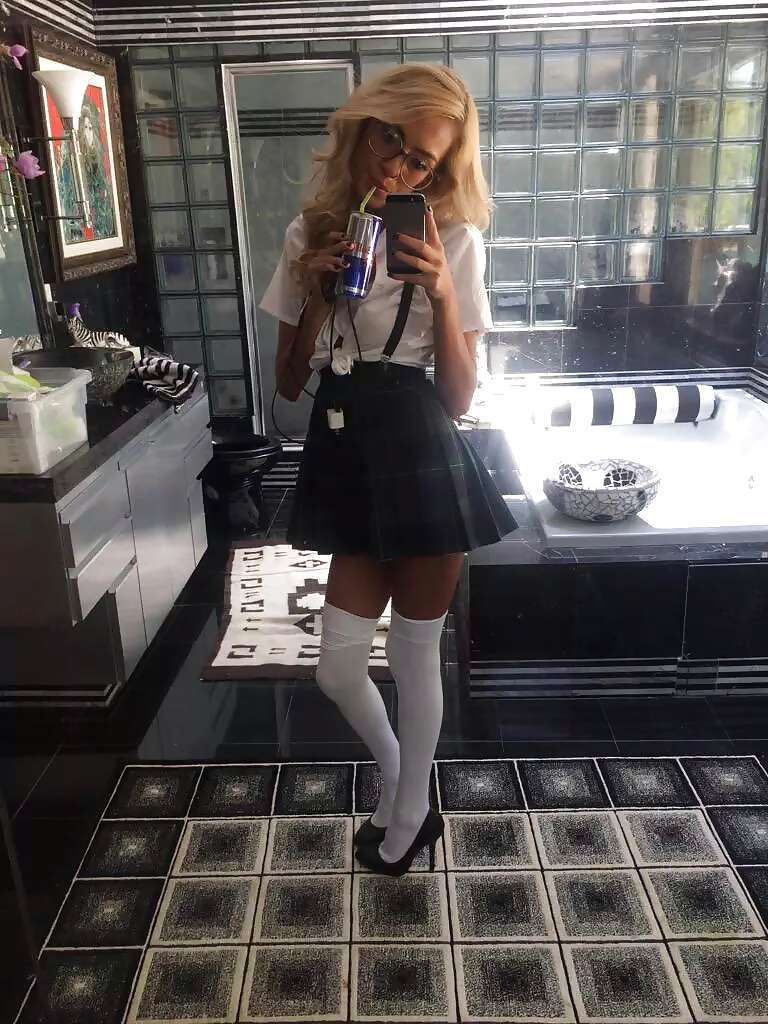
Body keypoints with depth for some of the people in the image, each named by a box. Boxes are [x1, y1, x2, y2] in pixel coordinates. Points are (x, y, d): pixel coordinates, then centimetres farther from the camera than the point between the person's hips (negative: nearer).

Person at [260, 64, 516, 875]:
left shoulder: (454, 243, -3)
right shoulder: (310, 235, 5)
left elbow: (460, 399, -6)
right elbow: (289, 383, 5)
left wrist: (440, 294, -19)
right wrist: (317, 292, -9)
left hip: (424, 460, -3)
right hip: (346, 459, 3)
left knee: (415, 654, 9)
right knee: (337, 669, 6)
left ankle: (406, 814, 37)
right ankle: (400, 788, 39)